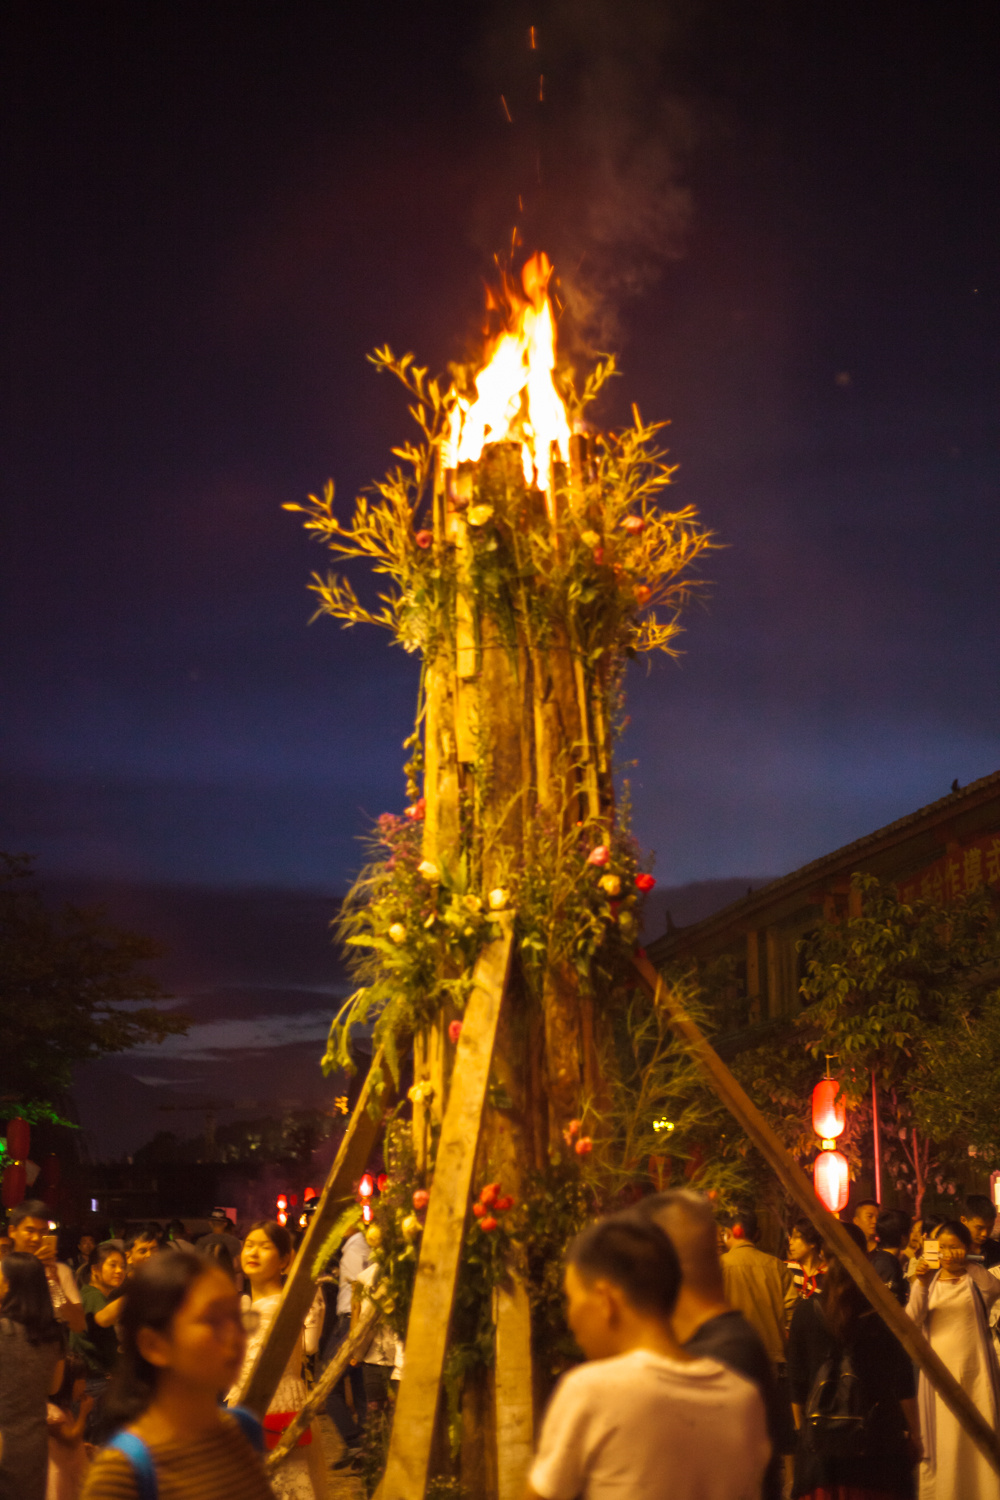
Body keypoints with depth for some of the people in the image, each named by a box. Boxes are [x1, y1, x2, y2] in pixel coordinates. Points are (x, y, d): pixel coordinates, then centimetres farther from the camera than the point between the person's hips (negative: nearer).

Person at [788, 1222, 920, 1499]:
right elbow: (903, 1382, -3)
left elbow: (797, 1383, 4)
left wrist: (802, 1429, 16)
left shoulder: (805, 1312, -2)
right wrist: (914, 1433, 8)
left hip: (821, 1441, 1)